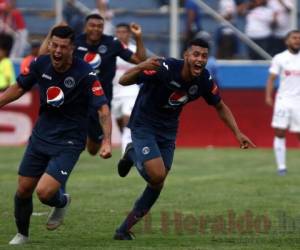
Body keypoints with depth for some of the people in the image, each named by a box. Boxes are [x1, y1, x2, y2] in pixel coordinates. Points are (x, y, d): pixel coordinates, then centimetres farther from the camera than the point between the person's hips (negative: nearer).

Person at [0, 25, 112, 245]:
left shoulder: (85, 74, -20)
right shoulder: (41, 64, -6)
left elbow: (103, 108, -21)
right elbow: (19, 88, 11)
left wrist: (107, 141, -33)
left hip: (69, 142, -5)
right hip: (41, 136, 5)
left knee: (44, 192, -19)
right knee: (23, 190, 7)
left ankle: (62, 202, 18)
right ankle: (22, 234, 33)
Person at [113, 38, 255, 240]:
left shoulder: (204, 80, -11)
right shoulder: (164, 68, -28)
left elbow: (220, 106, 8)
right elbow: (124, 81, -29)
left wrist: (237, 133, -2)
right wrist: (142, 67, -49)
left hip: (168, 131, 6)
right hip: (144, 126, -6)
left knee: (157, 185, 7)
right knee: (157, 175, -24)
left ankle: (124, 229, 24)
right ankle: (133, 154, 9)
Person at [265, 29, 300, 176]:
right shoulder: (279, 58, 3)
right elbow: (271, 78, -1)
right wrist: (268, 96, -12)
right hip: (283, 99, -1)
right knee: (280, 133, -7)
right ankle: (281, 166, -3)